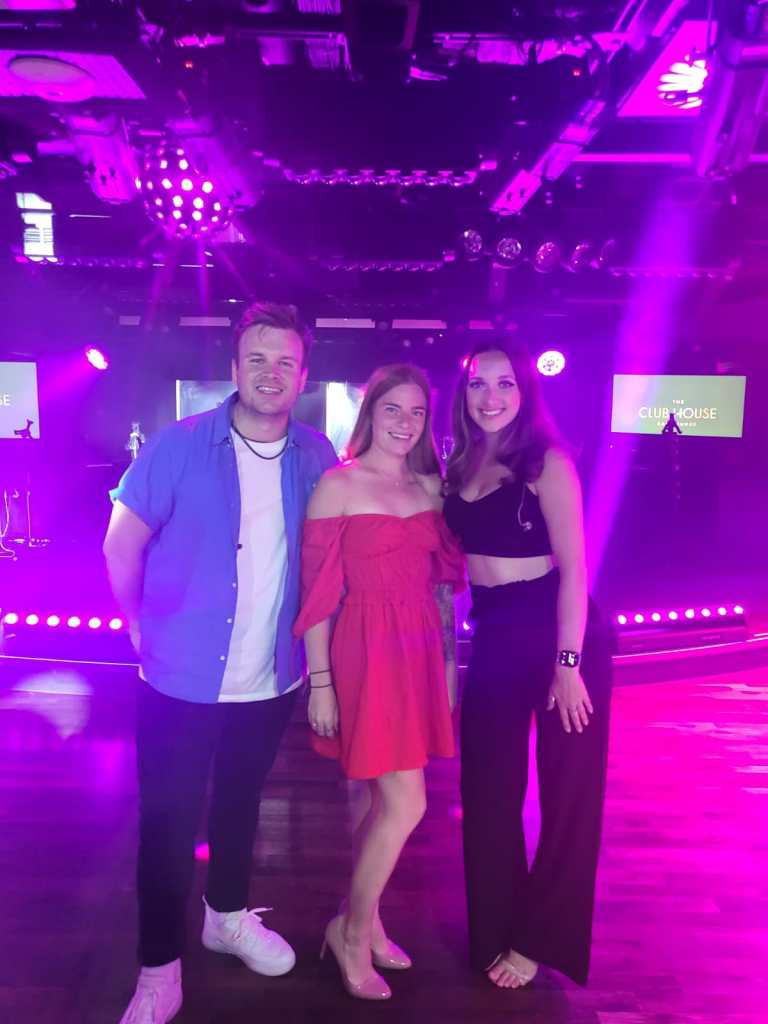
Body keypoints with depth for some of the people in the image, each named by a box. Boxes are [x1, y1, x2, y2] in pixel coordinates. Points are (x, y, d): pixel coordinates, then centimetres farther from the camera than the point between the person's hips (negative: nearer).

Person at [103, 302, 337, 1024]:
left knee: (241, 803, 23)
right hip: (183, 681, -3)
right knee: (168, 824, 9)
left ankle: (228, 915, 47)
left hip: (272, 680, 4)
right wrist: (146, 630, -1)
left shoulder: (317, 457, -3)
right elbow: (122, 545, -6)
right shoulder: (178, 445, -13)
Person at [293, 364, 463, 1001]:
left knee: (388, 802, 15)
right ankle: (352, 931, 20)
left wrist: (449, 661, 12)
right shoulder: (337, 485, -7)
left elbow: (443, 583, 13)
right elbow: (317, 590, -8)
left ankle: (365, 921, 35)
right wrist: (319, 681, -10)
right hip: (367, 652, -6)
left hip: (422, 652, 6)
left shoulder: (430, 487, 10)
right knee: (405, 805, -4)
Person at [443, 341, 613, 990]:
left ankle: (539, 939, 29)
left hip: (560, 638, -5)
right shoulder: (459, 467, 6)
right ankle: (496, 933, 33)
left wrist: (568, 664, -17)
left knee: (567, 793, 9)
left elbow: (574, 568, -14)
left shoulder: (548, 462, -11)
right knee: (488, 793, 12)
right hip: (494, 639, 6)